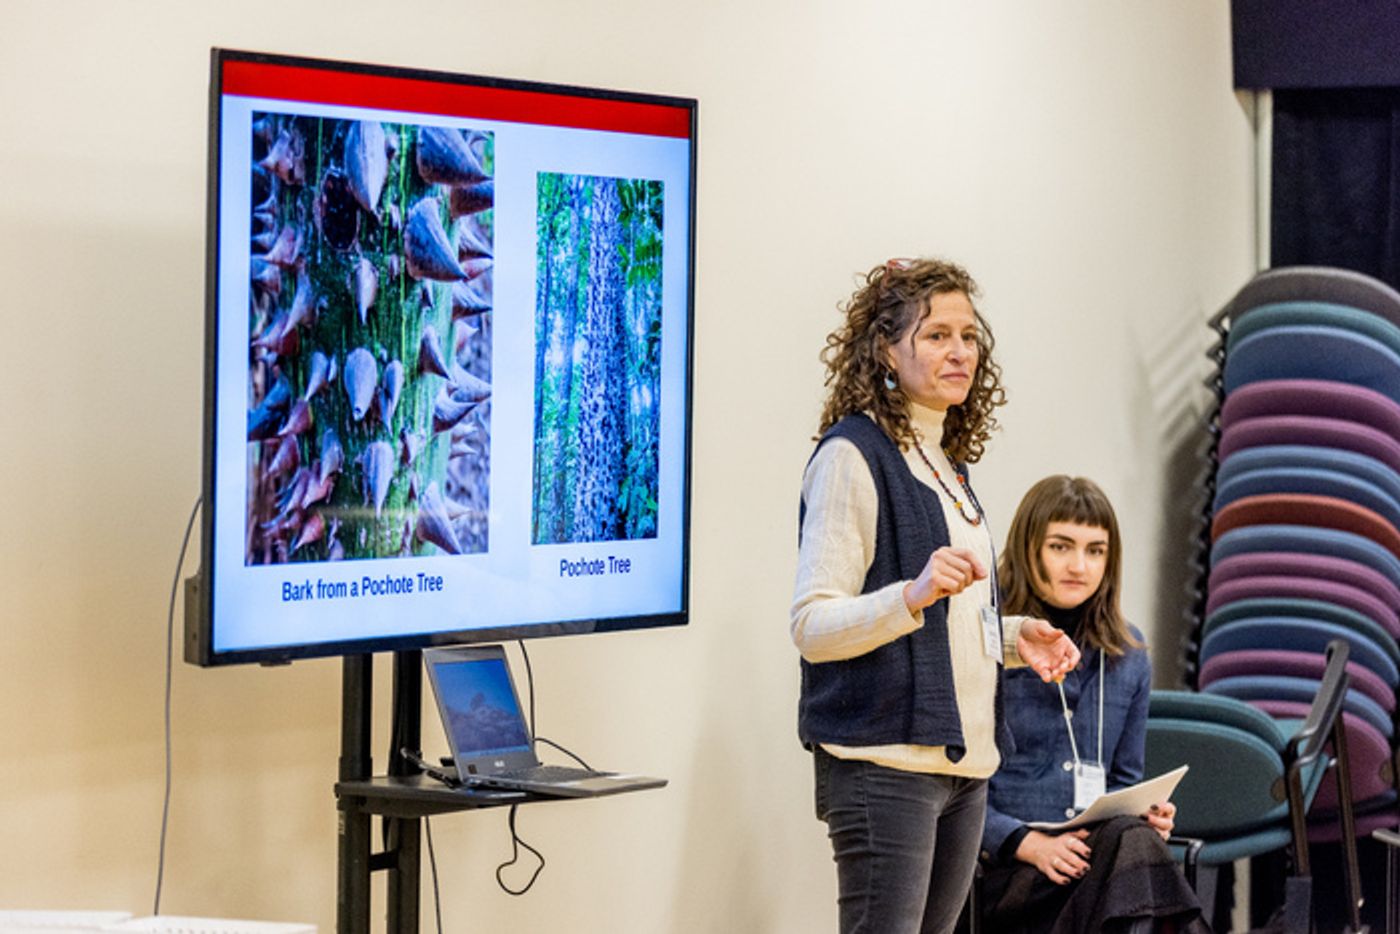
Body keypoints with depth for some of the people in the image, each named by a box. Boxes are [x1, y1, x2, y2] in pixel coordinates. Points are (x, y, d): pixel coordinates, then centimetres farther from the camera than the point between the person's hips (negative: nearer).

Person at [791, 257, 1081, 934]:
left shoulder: (944, 462, 19)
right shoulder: (852, 454, -8)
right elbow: (812, 628, -15)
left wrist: (1014, 637, 11)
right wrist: (913, 594, -29)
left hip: (962, 762, 9)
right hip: (886, 760, -9)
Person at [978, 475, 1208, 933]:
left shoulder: (1128, 655, 17)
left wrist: (1147, 814, 2)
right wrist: (1026, 842, -17)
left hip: (1103, 849, 4)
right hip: (1007, 866, -4)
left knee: (1136, 839, -35)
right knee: (1133, 847, -36)